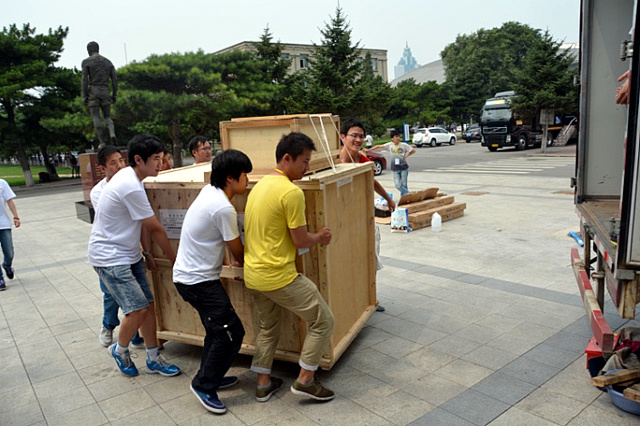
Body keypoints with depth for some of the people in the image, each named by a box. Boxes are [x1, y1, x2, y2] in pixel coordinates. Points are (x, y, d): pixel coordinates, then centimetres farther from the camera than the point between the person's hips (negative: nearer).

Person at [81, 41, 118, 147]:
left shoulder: (86, 62, 1)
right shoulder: (108, 62, 11)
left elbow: (84, 80, -6)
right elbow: (114, 80, 6)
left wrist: (84, 96, -4)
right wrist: (114, 95, 10)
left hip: (93, 91, -3)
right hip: (105, 92, 3)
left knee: (96, 118, 1)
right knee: (107, 117, 12)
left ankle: (102, 143, -3)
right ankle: (112, 134, -17)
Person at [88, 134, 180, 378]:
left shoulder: (127, 176, 6)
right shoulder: (131, 187, -24)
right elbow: (156, 229, -16)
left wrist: (144, 250, 15)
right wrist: (174, 260, -6)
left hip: (128, 254, 9)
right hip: (110, 257, -9)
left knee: (148, 304, 7)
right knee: (138, 310, -10)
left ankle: (153, 359, 19)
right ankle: (120, 350, 19)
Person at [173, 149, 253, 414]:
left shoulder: (209, 191, 4)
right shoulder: (224, 208, -24)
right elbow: (238, 253, -11)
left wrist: (239, 259, 18)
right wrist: (245, 264, 10)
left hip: (189, 275, 10)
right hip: (198, 280, -10)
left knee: (218, 329, 21)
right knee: (231, 333, -3)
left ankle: (210, 376, 36)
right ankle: (204, 385, 13)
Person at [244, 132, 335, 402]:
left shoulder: (260, 185, 10)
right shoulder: (291, 192, -18)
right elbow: (301, 240, -15)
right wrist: (320, 237, 4)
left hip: (253, 274, 9)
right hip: (278, 276, -9)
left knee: (268, 327, 26)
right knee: (323, 321, 6)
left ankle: (263, 384, 35)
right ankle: (305, 380, 16)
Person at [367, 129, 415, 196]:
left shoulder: (404, 145, -4)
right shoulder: (390, 145, 1)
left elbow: (413, 150, 5)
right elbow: (379, 146, 2)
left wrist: (406, 156, -4)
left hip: (404, 168, -1)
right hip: (395, 169, 2)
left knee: (404, 185, 2)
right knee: (398, 185, -7)